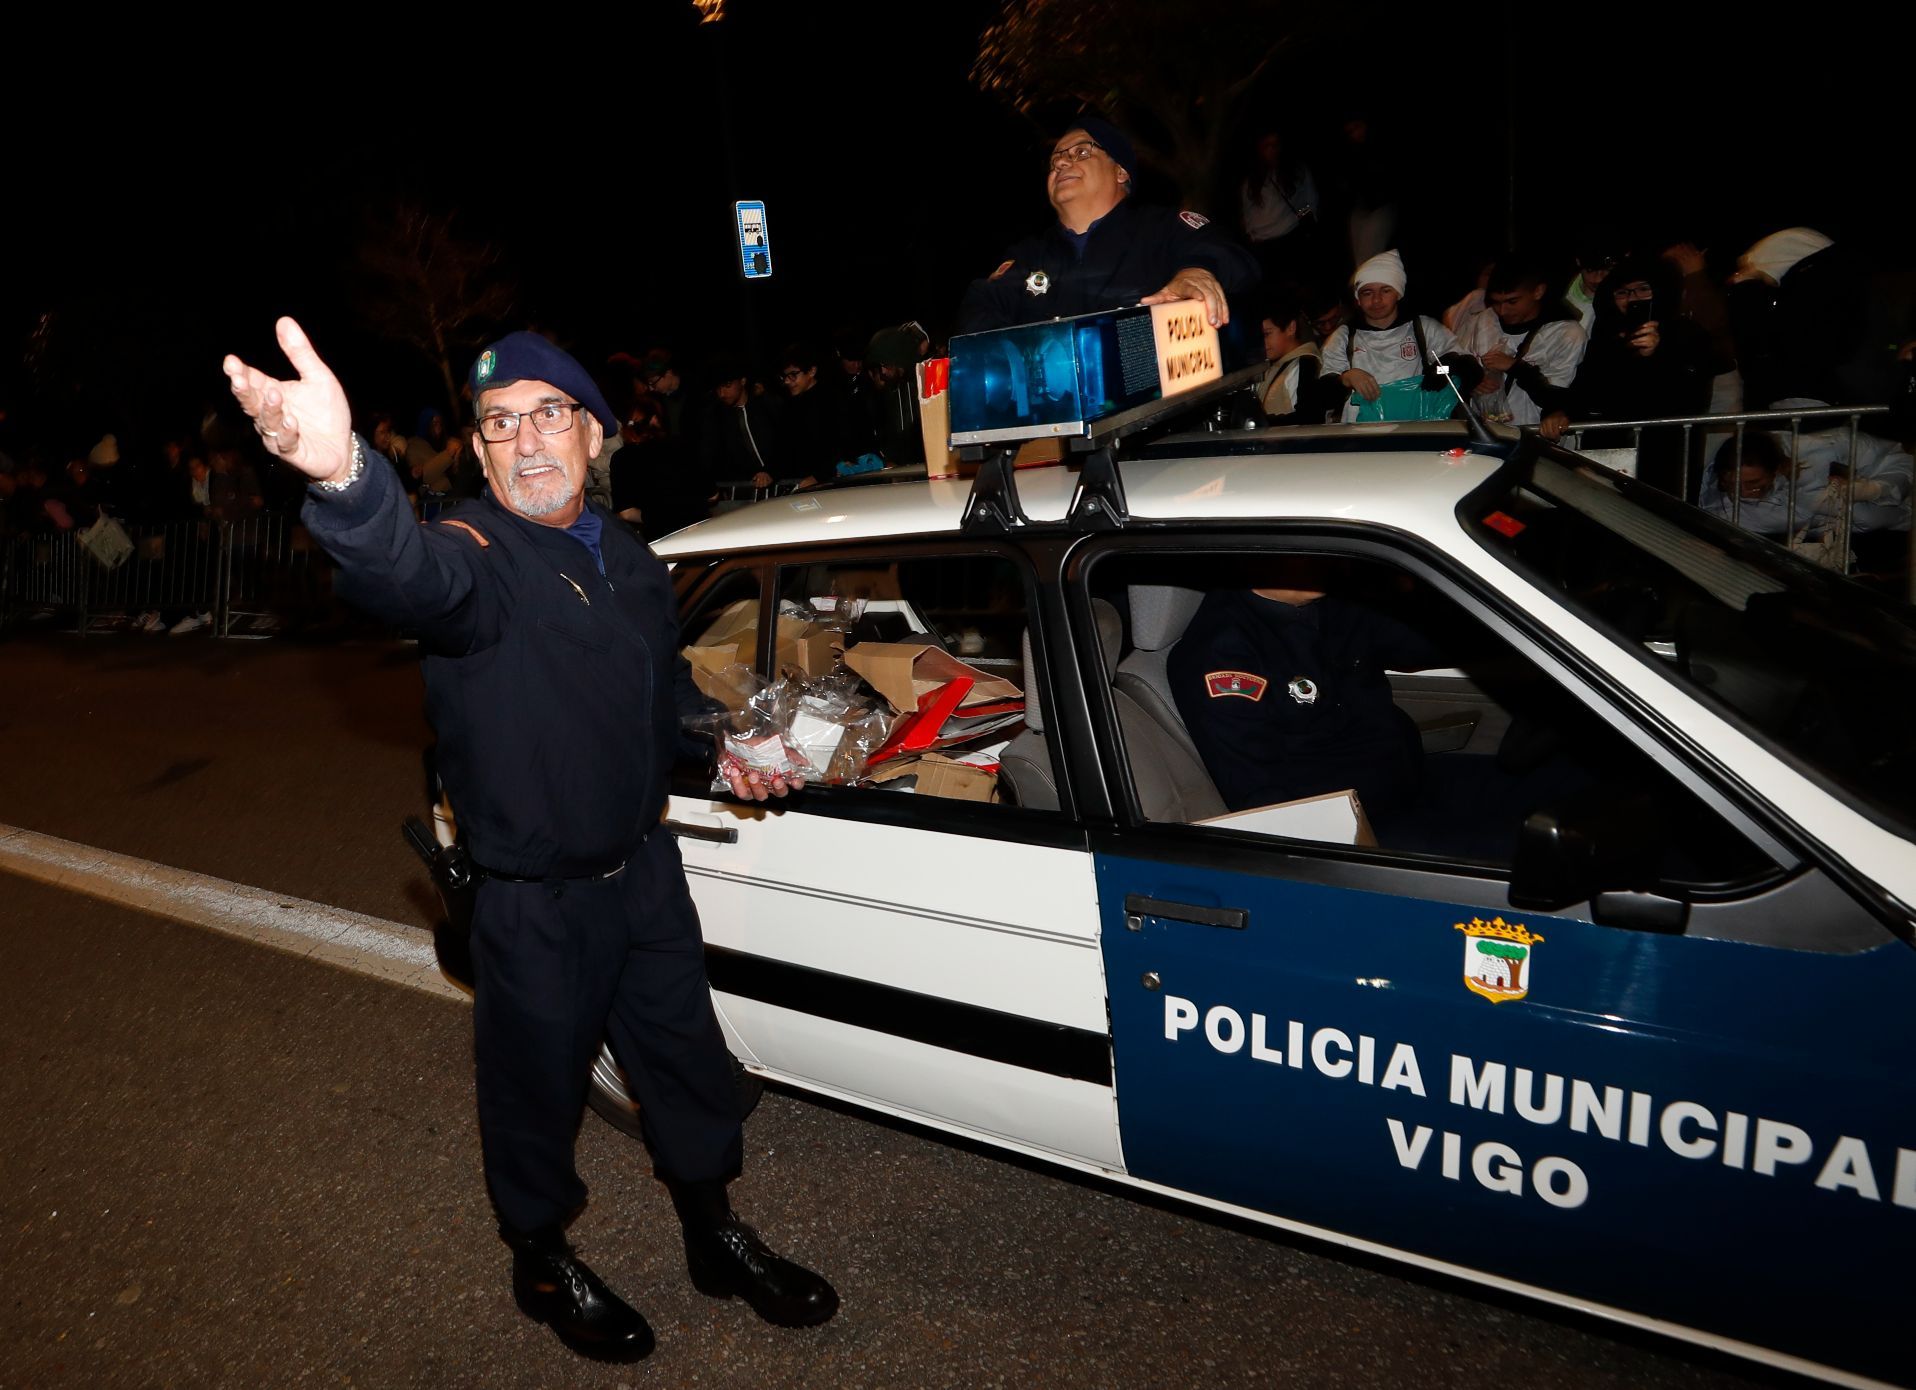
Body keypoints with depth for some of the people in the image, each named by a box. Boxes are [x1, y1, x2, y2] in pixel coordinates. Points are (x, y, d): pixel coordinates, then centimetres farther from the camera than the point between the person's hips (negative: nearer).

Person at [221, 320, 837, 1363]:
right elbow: (413, 574, -47)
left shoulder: (628, 555, 3)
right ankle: (544, 1266, 41)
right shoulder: (476, 556, -19)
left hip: (644, 868, 6)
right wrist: (343, 475, -67)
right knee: (538, 1090, 13)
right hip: (534, 905, -6)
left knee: (688, 1062, 19)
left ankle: (717, 1243, 43)